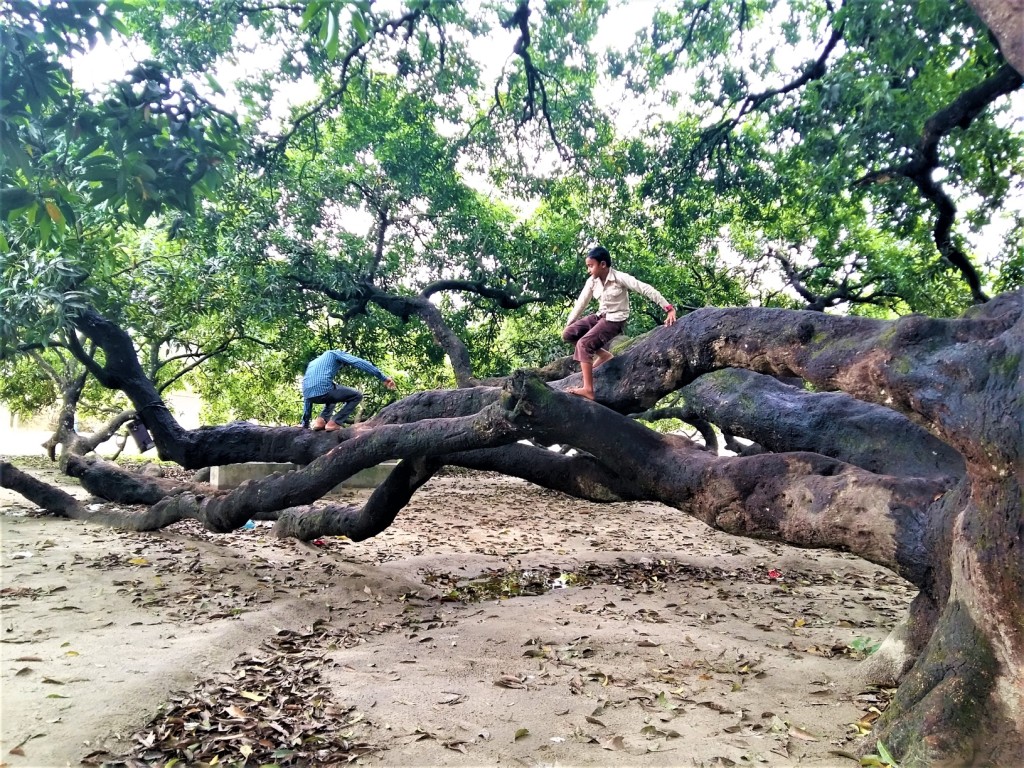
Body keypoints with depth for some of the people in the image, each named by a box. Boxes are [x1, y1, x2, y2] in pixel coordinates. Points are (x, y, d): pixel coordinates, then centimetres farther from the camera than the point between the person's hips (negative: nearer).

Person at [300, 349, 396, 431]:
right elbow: (360, 363, 4)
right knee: (357, 396, 14)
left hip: (310, 394, 7)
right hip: (323, 390, -7)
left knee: (333, 394, 38)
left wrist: (305, 424, 39)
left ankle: (321, 420, 15)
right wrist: (383, 377, 0)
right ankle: (334, 423, 2)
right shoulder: (335, 353, 21)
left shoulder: (312, 363, 37)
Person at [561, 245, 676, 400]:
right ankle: (604, 355, 5)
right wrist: (568, 324, 7)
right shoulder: (592, 281, 0)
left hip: (615, 320, -7)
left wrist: (669, 309, -27)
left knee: (583, 344, -25)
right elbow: (581, 303, 8)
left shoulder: (620, 277, -18)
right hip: (600, 316, 7)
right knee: (568, 334, -6)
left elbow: (646, 289, -21)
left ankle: (588, 389, -25)